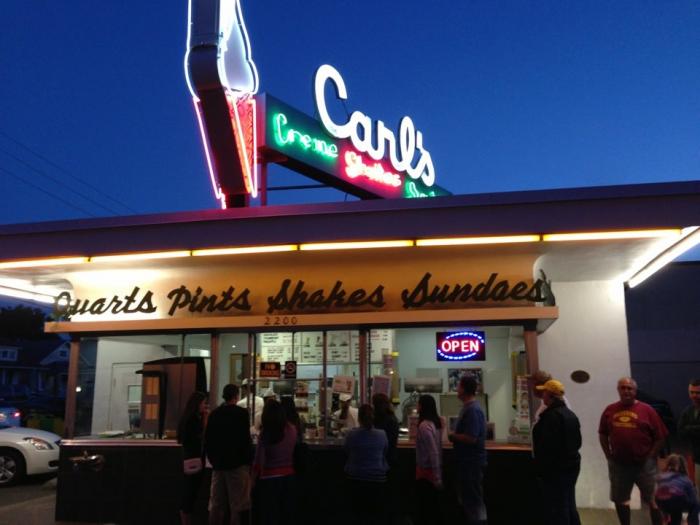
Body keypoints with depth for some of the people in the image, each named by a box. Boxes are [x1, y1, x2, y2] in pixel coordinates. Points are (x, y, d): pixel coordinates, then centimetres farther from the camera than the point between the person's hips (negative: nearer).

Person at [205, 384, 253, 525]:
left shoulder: (214, 414, 6)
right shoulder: (241, 413, -9)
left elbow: (207, 440, 8)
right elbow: (246, 439, -14)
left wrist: (213, 459, 17)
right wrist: (248, 460, -4)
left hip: (218, 464, 5)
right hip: (237, 464, -5)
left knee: (216, 504, 12)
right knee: (237, 504, 0)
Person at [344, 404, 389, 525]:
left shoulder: (351, 434, -13)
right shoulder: (382, 434, -10)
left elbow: (347, 453, 3)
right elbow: (385, 454, 5)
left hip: (355, 478, 0)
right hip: (377, 478, 0)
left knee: (357, 512, 14)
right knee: (377, 514, 12)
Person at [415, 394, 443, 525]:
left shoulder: (424, 426, -22)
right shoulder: (436, 422, 5)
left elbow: (433, 453, -23)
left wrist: (437, 477, -20)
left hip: (425, 470, -8)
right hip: (433, 469, 8)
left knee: (424, 506, 3)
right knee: (433, 504, 18)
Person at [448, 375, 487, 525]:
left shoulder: (472, 410, -21)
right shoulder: (468, 407, 11)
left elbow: (471, 438, -28)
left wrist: (453, 436, -14)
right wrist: (455, 435, 2)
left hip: (472, 462, -10)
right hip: (467, 461, 10)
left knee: (473, 499, -1)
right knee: (468, 498, 18)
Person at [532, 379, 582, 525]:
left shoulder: (552, 416, -20)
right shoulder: (570, 414, 13)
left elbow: (547, 446, -24)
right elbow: (578, 442, 18)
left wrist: (541, 468, -17)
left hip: (555, 469, -10)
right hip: (571, 465, 10)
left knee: (556, 510, -4)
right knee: (569, 507, 16)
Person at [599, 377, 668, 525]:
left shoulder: (647, 410, -5)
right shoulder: (610, 410, 2)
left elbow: (660, 437, -2)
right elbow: (603, 435, 11)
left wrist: (650, 457, -6)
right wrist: (609, 456, 4)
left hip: (643, 464, -3)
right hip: (618, 464, 3)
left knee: (653, 500, 7)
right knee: (620, 499, 15)